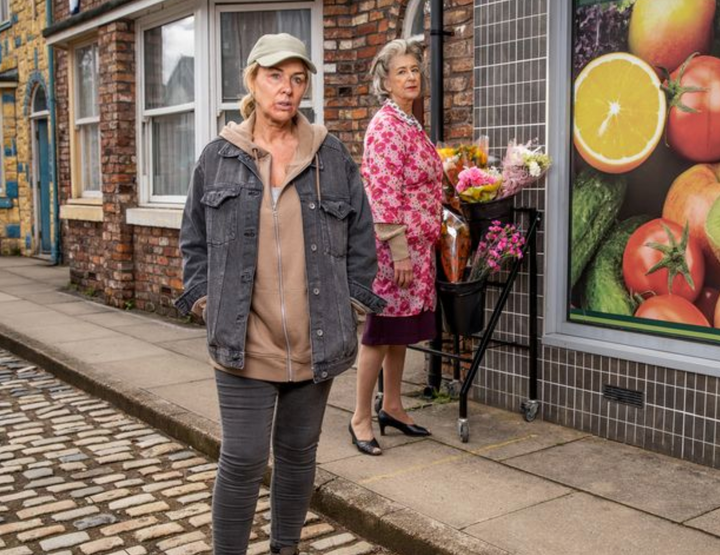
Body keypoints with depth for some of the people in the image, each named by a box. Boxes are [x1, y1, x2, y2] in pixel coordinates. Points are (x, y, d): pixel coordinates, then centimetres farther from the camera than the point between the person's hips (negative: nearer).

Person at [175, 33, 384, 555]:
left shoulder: (332, 156, 4)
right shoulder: (218, 157, 3)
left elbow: (361, 239, 8)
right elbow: (195, 240, 11)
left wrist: (353, 303, 2)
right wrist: (205, 300, 2)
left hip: (316, 341, 2)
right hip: (243, 341, -1)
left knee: (299, 452, 14)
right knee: (243, 459, 0)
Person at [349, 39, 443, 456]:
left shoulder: (411, 124, 15)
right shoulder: (386, 126, -14)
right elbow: (383, 195, -20)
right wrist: (399, 250, -22)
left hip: (417, 245, 9)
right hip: (394, 246, -9)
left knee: (403, 328, 15)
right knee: (382, 329, -2)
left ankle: (392, 406, 27)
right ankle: (361, 418, 9)